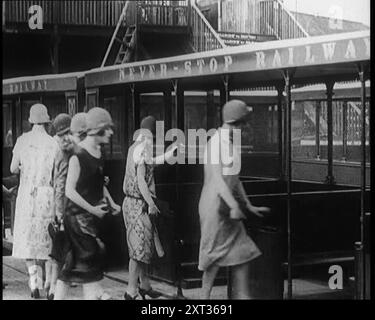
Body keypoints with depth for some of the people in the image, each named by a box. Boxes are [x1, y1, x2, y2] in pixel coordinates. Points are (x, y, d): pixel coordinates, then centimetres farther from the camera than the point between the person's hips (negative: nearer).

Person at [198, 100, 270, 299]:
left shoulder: (231, 144, 13)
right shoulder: (216, 143, -15)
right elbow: (217, 178, -21)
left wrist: (249, 206, 17)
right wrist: (235, 206, -27)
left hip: (228, 206, 9)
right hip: (215, 206, -9)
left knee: (243, 252, 6)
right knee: (216, 256, 0)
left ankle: (242, 295, 10)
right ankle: (205, 297, 12)